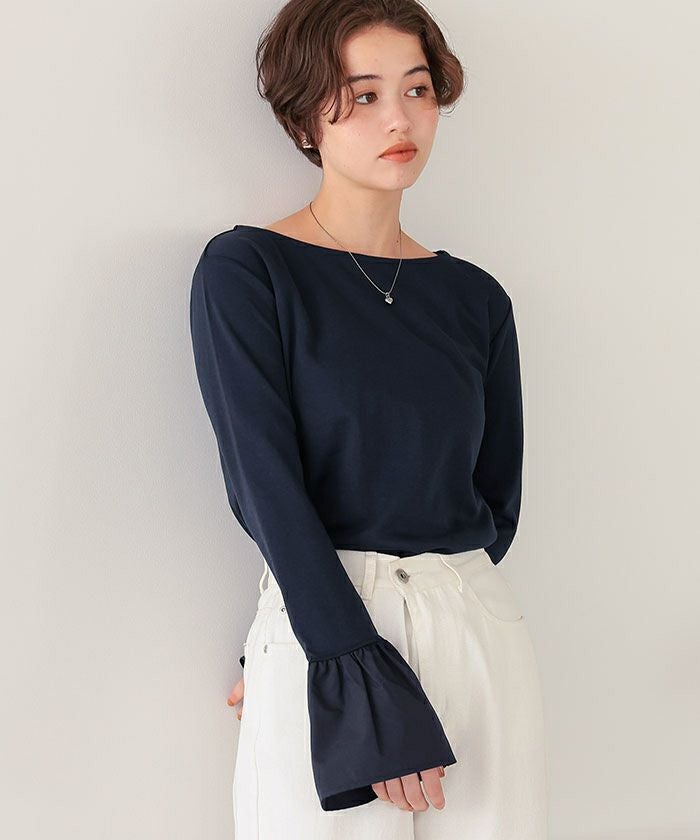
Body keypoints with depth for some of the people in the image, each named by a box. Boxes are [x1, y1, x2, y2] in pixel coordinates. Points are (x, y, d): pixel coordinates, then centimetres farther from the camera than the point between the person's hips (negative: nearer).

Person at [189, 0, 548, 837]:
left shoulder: (476, 297, 9)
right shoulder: (244, 271, -3)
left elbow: (496, 503, 11)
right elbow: (265, 486, -12)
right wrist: (367, 679, -19)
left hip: (482, 640, 4)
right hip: (319, 624, -4)